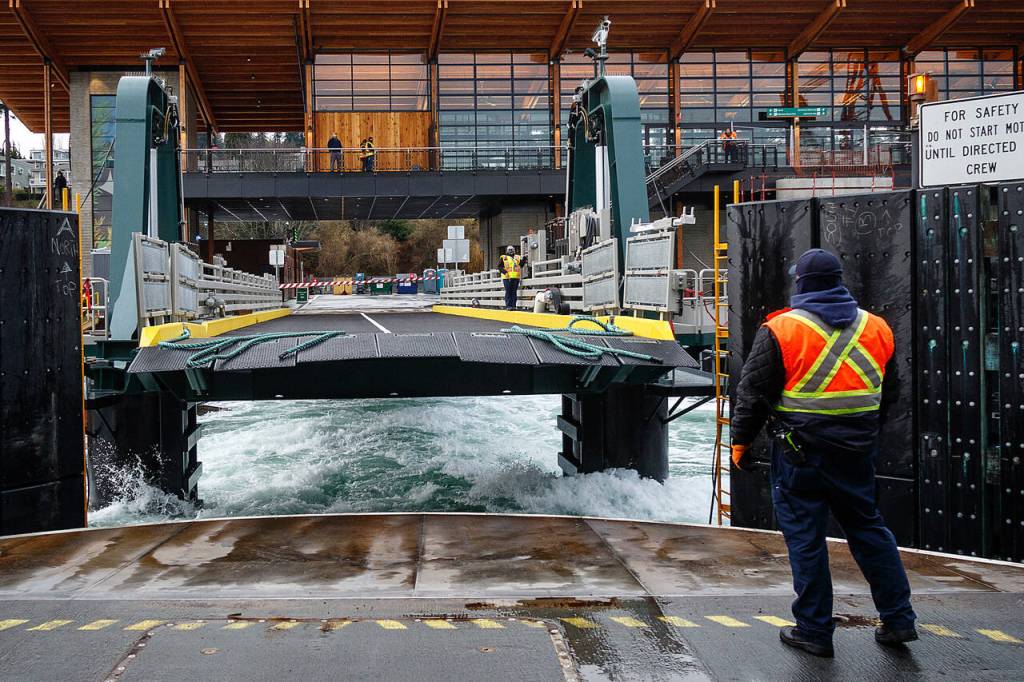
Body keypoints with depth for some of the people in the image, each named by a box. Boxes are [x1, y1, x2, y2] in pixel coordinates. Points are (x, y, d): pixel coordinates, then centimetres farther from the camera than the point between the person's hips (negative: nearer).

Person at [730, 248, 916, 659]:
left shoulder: (780, 330, -10)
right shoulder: (875, 328, 7)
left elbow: (753, 392, -7)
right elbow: (889, 393, 16)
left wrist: (741, 439, 5)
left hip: (800, 451, -5)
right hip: (856, 451, 5)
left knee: (805, 536, 4)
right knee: (867, 527, 18)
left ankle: (814, 631, 10)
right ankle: (898, 619, 21)